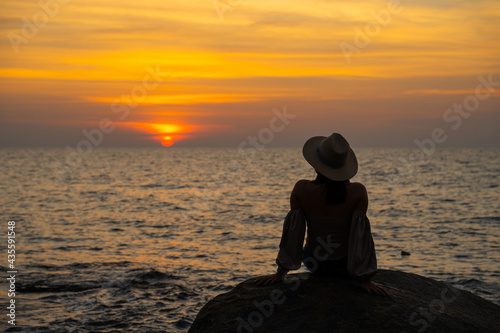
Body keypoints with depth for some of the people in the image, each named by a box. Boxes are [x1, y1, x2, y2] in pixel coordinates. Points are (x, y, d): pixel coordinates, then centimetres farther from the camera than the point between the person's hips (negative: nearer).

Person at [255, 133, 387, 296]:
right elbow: (359, 235, -24)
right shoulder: (357, 192, -25)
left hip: (314, 263, 1)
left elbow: (292, 232, -17)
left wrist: (280, 273, -9)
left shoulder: (302, 189, -22)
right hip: (344, 267, -1)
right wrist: (366, 280, -16)